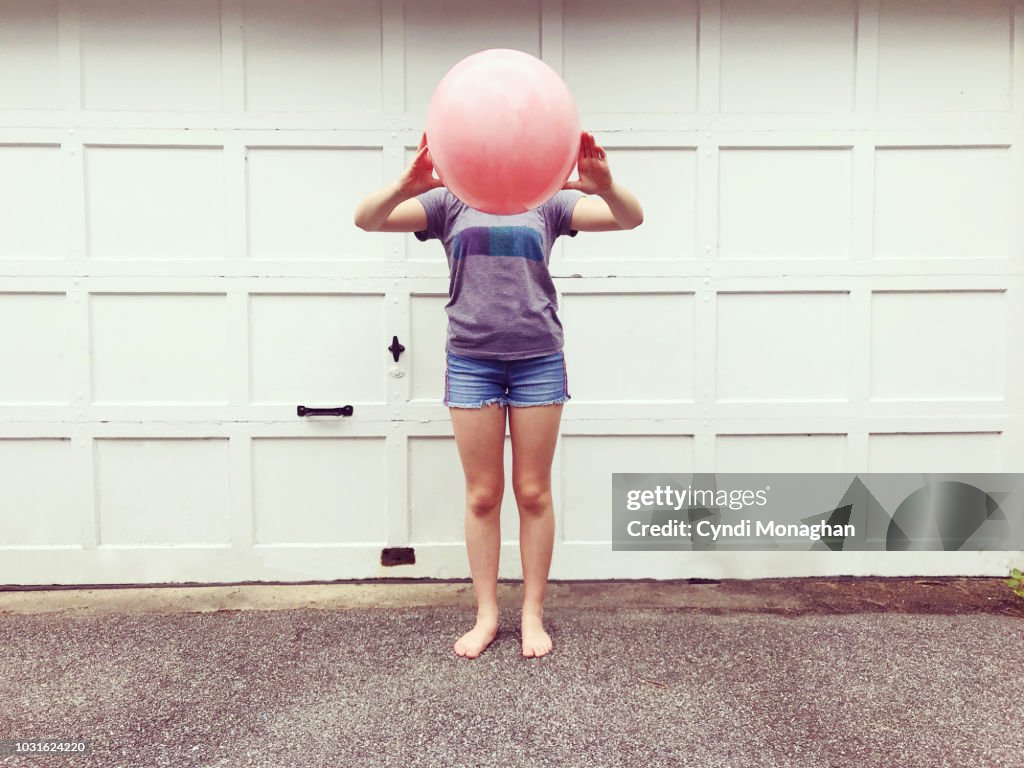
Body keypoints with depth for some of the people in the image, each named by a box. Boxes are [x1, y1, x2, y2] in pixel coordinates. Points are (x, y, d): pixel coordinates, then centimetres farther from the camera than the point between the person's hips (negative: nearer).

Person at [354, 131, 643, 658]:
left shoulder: (546, 201, 7)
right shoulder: (450, 202, 6)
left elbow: (630, 218, -3)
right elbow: (367, 219, -6)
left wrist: (606, 185, -27)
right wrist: (407, 184, -29)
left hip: (538, 360, 0)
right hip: (471, 362, 0)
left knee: (533, 493, 6)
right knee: (482, 495, 6)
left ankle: (533, 614, 19)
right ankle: (486, 614, 20)